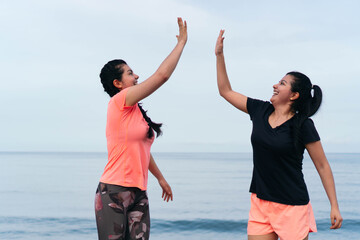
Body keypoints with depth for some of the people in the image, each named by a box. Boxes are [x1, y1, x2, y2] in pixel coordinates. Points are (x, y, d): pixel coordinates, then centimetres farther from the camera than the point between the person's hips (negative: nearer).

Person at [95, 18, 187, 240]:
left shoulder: (135, 111, 16)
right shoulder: (119, 102, -10)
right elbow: (162, 75, -13)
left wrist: (161, 178, 33)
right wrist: (182, 42, -4)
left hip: (138, 194, 8)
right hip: (114, 191, -8)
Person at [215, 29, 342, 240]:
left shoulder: (303, 126, -10)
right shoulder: (260, 110, 5)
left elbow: (323, 167, -5)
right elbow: (226, 91, 14)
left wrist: (334, 206, -6)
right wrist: (219, 55, 10)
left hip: (292, 206, -5)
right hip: (260, 203, 5)